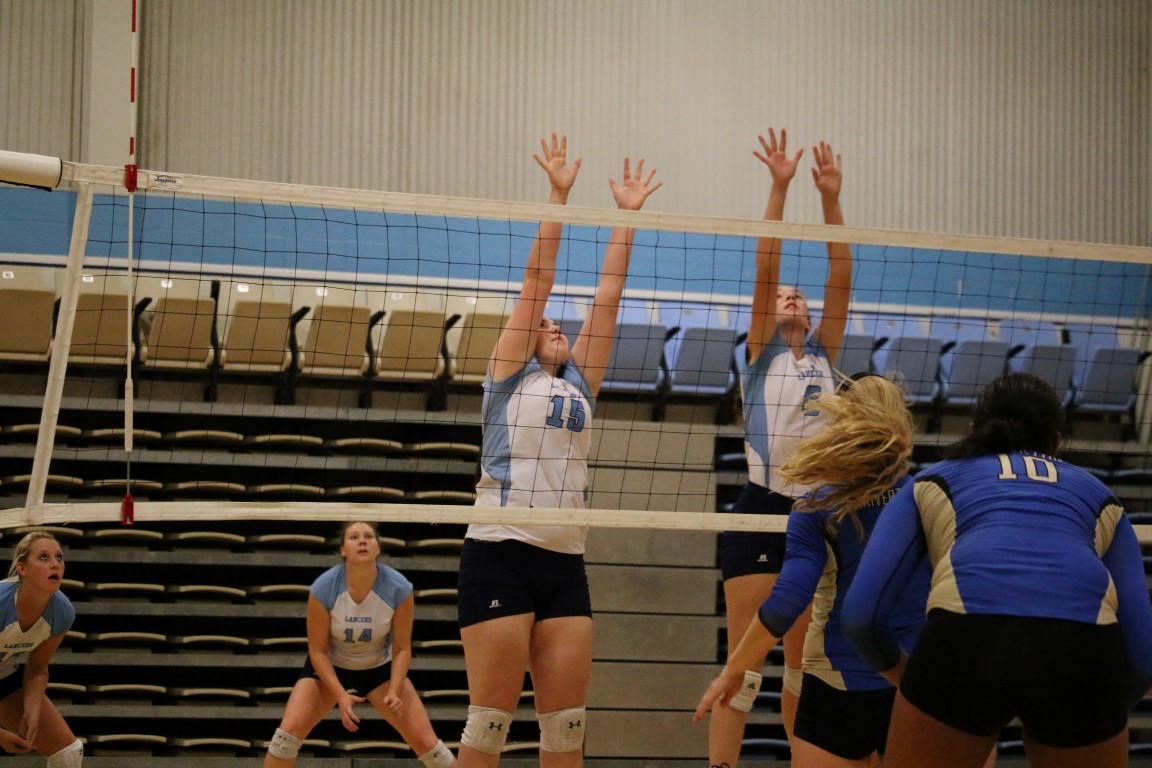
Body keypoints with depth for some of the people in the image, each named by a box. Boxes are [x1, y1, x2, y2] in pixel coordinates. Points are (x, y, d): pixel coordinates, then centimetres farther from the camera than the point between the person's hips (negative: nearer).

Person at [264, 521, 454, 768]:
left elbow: (402, 648, -12)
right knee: (289, 730, -20)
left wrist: (394, 691, -26)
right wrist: (341, 695, -25)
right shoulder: (323, 588, -25)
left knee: (425, 741, -11)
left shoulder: (399, 588, -23)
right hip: (329, 667, 0)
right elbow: (317, 650, -17)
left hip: (380, 667, 1)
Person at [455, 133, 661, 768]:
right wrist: (558, 194, 3)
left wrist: (627, 215, 17)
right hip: (500, 554, -5)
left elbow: (607, 297, 18)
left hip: (565, 563, 5)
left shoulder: (579, 384, 20)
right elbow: (537, 279, 4)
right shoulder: (508, 373, 8)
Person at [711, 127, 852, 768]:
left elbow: (842, 280, 6)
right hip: (761, 513, -4)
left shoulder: (824, 355, 16)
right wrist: (779, 187, -9)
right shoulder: (761, 354, 7)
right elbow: (764, 270, -4)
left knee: (805, 665, 10)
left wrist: (831, 198, -1)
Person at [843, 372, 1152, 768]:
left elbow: (860, 614, 17)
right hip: (1084, 649, 1)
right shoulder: (1097, 494, 33)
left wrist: (900, 672, 36)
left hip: (969, 637, -1)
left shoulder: (933, 482, 30)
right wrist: (1092, 717, 40)